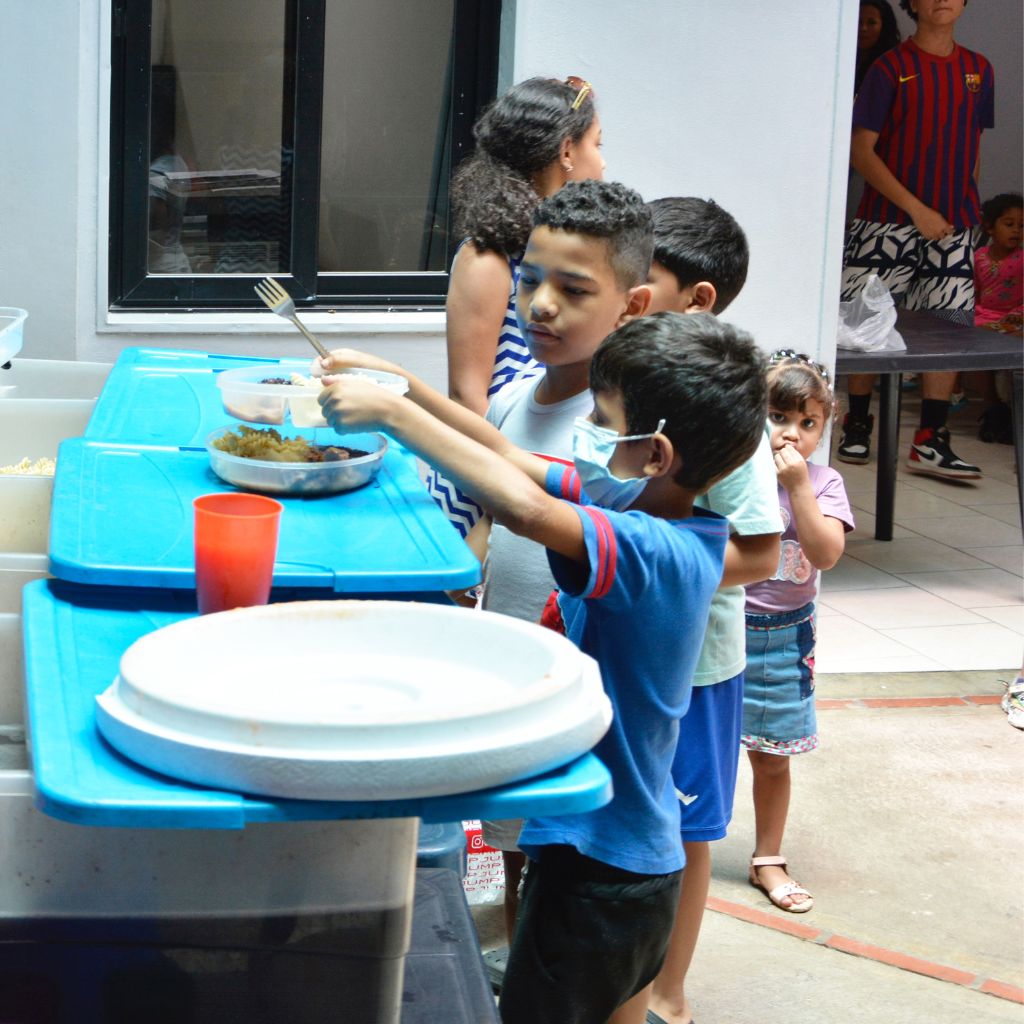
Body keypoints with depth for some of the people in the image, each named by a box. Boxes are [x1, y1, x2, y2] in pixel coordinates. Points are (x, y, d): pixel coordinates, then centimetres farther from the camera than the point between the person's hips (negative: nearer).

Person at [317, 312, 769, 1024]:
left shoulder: (656, 552, -26)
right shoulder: (642, 509, 1)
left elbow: (524, 506, -44)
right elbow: (509, 454, 11)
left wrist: (392, 412, -34)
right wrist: (399, 384, 5)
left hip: (597, 874, -9)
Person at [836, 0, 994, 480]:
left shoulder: (978, 70, 9)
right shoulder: (891, 67, -4)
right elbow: (861, 150, -8)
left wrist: (966, 207, 8)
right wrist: (916, 208, -14)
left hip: (951, 225, 4)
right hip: (887, 221, -3)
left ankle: (930, 442, 2)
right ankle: (857, 427, 17)